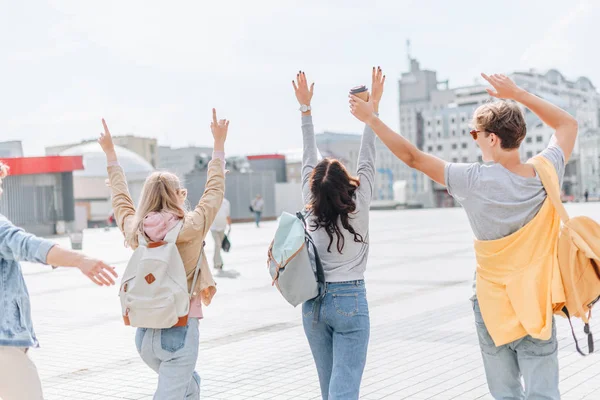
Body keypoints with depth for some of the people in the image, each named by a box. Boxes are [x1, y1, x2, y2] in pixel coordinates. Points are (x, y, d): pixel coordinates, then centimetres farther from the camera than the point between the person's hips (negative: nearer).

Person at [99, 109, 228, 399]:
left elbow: (120, 197, 17)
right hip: (179, 330, -6)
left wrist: (110, 153, 29)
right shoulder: (191, 228, -12)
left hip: (144, 333, 6)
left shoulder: (134, 230, 0)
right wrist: (219, 144, 9)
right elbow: (214, 190, 0)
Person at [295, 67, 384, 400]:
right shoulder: (358, 207, -10)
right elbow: (367, 158, -7)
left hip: (313, 304, 4)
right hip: (350, 301, -4)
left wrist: (305, 108, 9)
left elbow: (309, 159, 3)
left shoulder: (311, 209, -3)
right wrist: (373, 105, -3)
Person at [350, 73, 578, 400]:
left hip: (495, 306, -2)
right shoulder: (546, 172, -7)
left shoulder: (475, 181, -17)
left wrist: (371, 119, -3)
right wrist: (517, 94, 7)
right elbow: (568, 124, 12)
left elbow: (413, 157, -10)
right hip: (539, 305, 2)